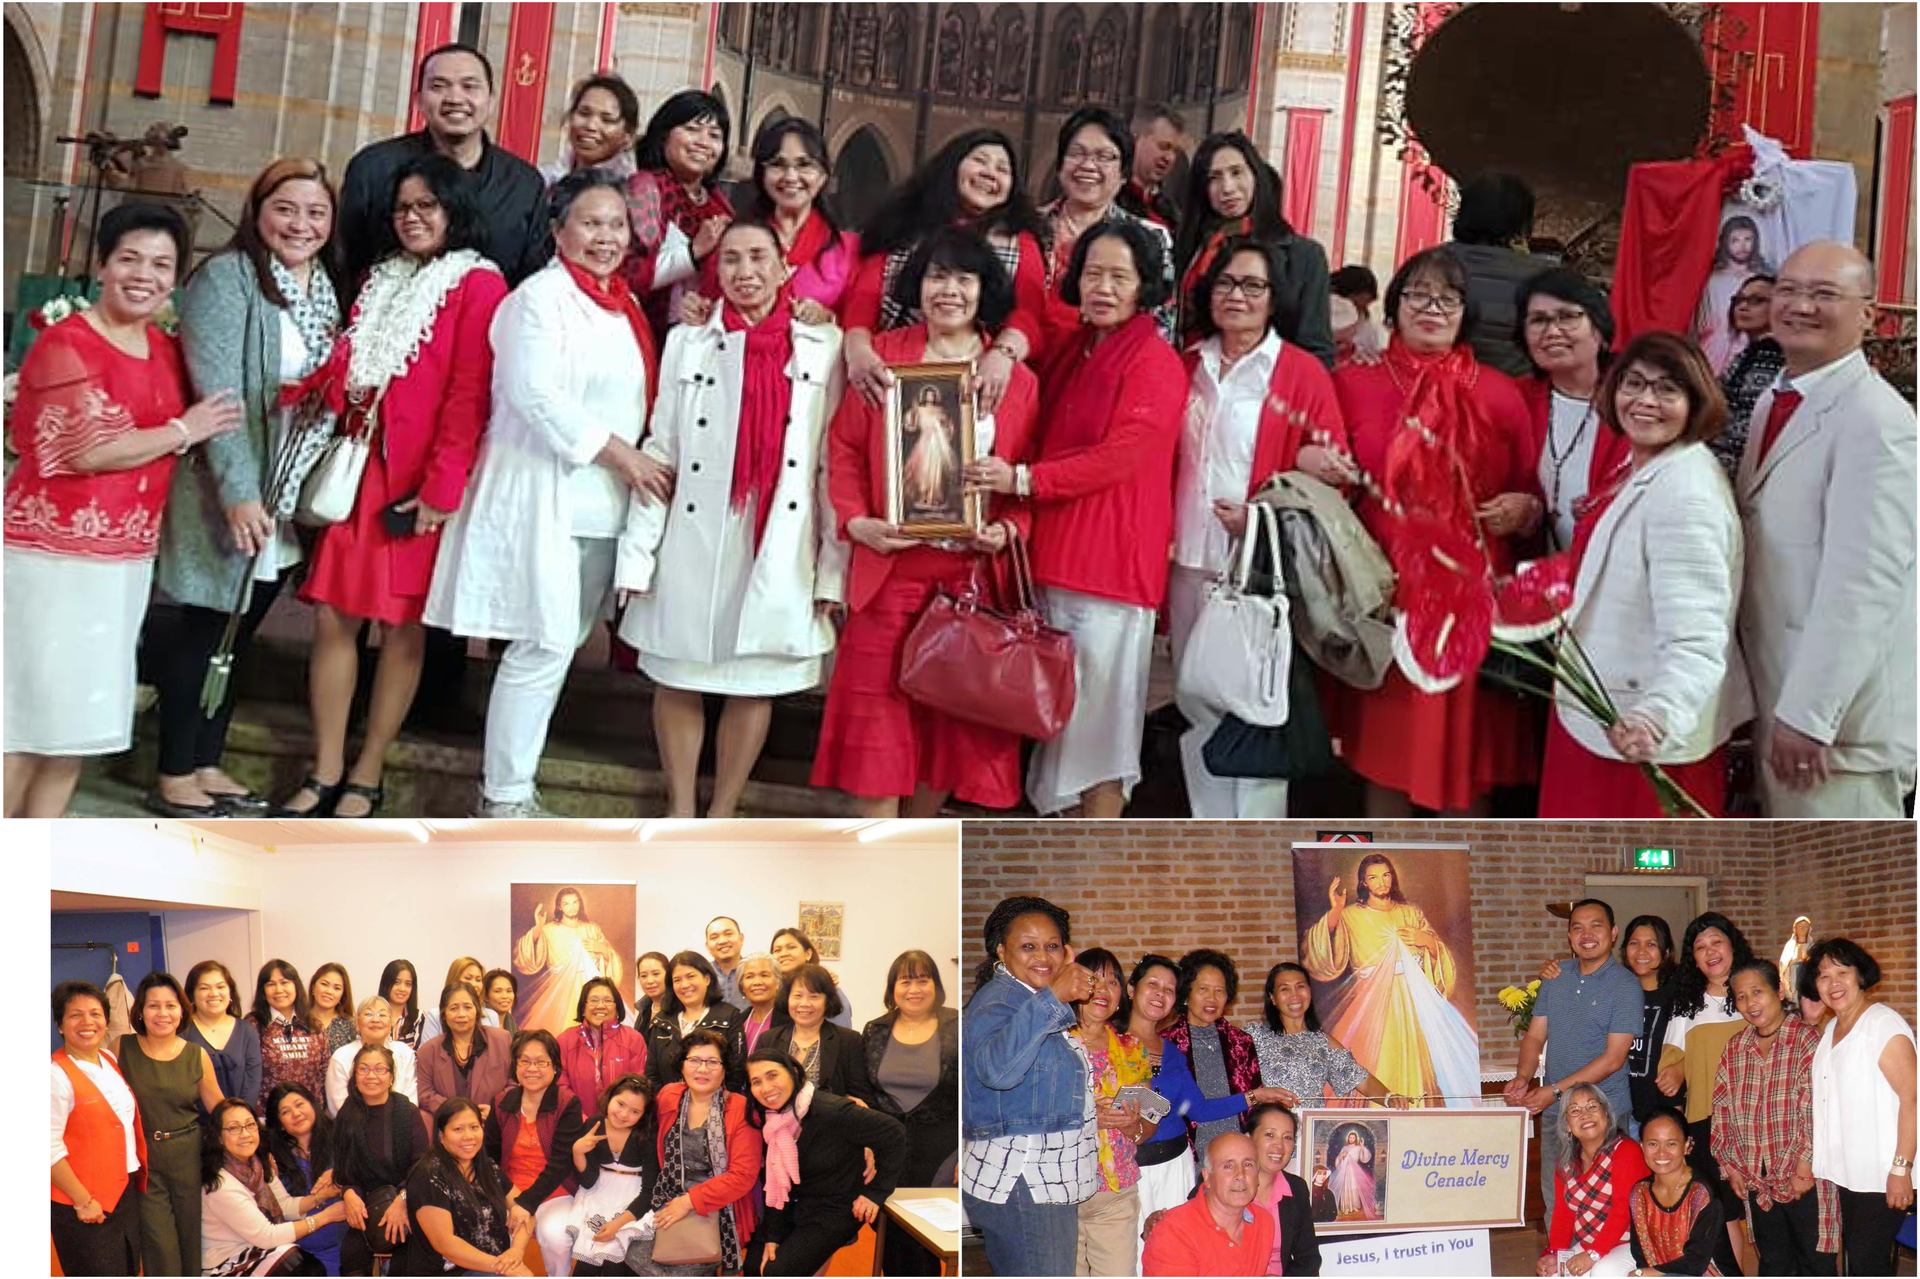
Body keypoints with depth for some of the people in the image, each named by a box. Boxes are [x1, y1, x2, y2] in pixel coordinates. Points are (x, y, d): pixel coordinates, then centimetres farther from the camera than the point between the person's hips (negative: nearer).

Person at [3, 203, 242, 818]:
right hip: (51, 553, -7)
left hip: (125, 558, 7)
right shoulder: (66, 342, -12)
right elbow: (90, 449, -20)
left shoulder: (166, 350, 10)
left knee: (80, 710, 12)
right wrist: (183, 431, -11)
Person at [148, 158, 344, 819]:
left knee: (238, 634, 13)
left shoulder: (329, 289, 11)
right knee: (200, 630, 2)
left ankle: (207, 766, 23)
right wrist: (238, 492, -24)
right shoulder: (226, 278, -10)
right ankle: (174, 778, 12)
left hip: (293, 502, 6)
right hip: (227, 497, -6)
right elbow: (216, 394, -18)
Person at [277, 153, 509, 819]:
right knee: (334, 618, 2)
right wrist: (315, 388, -2)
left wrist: (442, 487, -16)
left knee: (403, 627, 2)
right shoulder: (384, 282, 19)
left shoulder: (479, 285, -4)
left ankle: (367, 776, 11)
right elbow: (346, 370, 21)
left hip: (420, 483, -6)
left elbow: (469, 395, -11)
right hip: (360, 470, 6)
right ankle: (325, 772, 10)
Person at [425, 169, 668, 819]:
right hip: (541, 493, -8)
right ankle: (502, 797, 0)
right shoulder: (541, 296, -7)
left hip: (604, 502, 8)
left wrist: (637, 463, 11)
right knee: (544, 645, -9)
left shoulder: (625, 305, 18)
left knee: (559, 644, 8)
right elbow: (537, 395, -18)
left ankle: (510, 782, 17)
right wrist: (620, 454, -16)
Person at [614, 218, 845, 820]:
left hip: (781, 549, -1)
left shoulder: (824, 347, 3)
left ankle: (720, 817, 19)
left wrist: (834, 565, -7)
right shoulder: (688, 342, 8)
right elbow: (660, 453, 5)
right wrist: (638, 554, -2)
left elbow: (837, 461, -1)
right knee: (678, 680, 6)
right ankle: (680, 812, 21)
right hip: (694, 543, 1)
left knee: (755, 685, 6)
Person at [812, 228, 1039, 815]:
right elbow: (844, 447, 3)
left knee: (952, 720, 7)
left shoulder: (1016, 378, 7)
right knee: (879, 720, -1)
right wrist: (855, 521, -11)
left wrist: (1009, 530, -11)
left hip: (973, 572, 1)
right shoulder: (883, 354, 5)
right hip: (889, 567, -1)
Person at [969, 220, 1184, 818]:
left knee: (1099, 717, -2)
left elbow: (1121, 455, -16)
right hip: (1056, 551, 8)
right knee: (1061, 711, 9)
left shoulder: (1155, 362, -9)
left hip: (1113, 557, -7)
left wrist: (1024, 479, -16)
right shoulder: (1072, 352, 16)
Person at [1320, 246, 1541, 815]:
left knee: (1470, 750, 6)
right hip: (1386, 599, 0)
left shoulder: (1501, 396, 7)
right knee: (1387, 750, 5)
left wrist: (1525, 508, -7)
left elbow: (1531, 496, 14)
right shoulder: (1355, 384, 6)